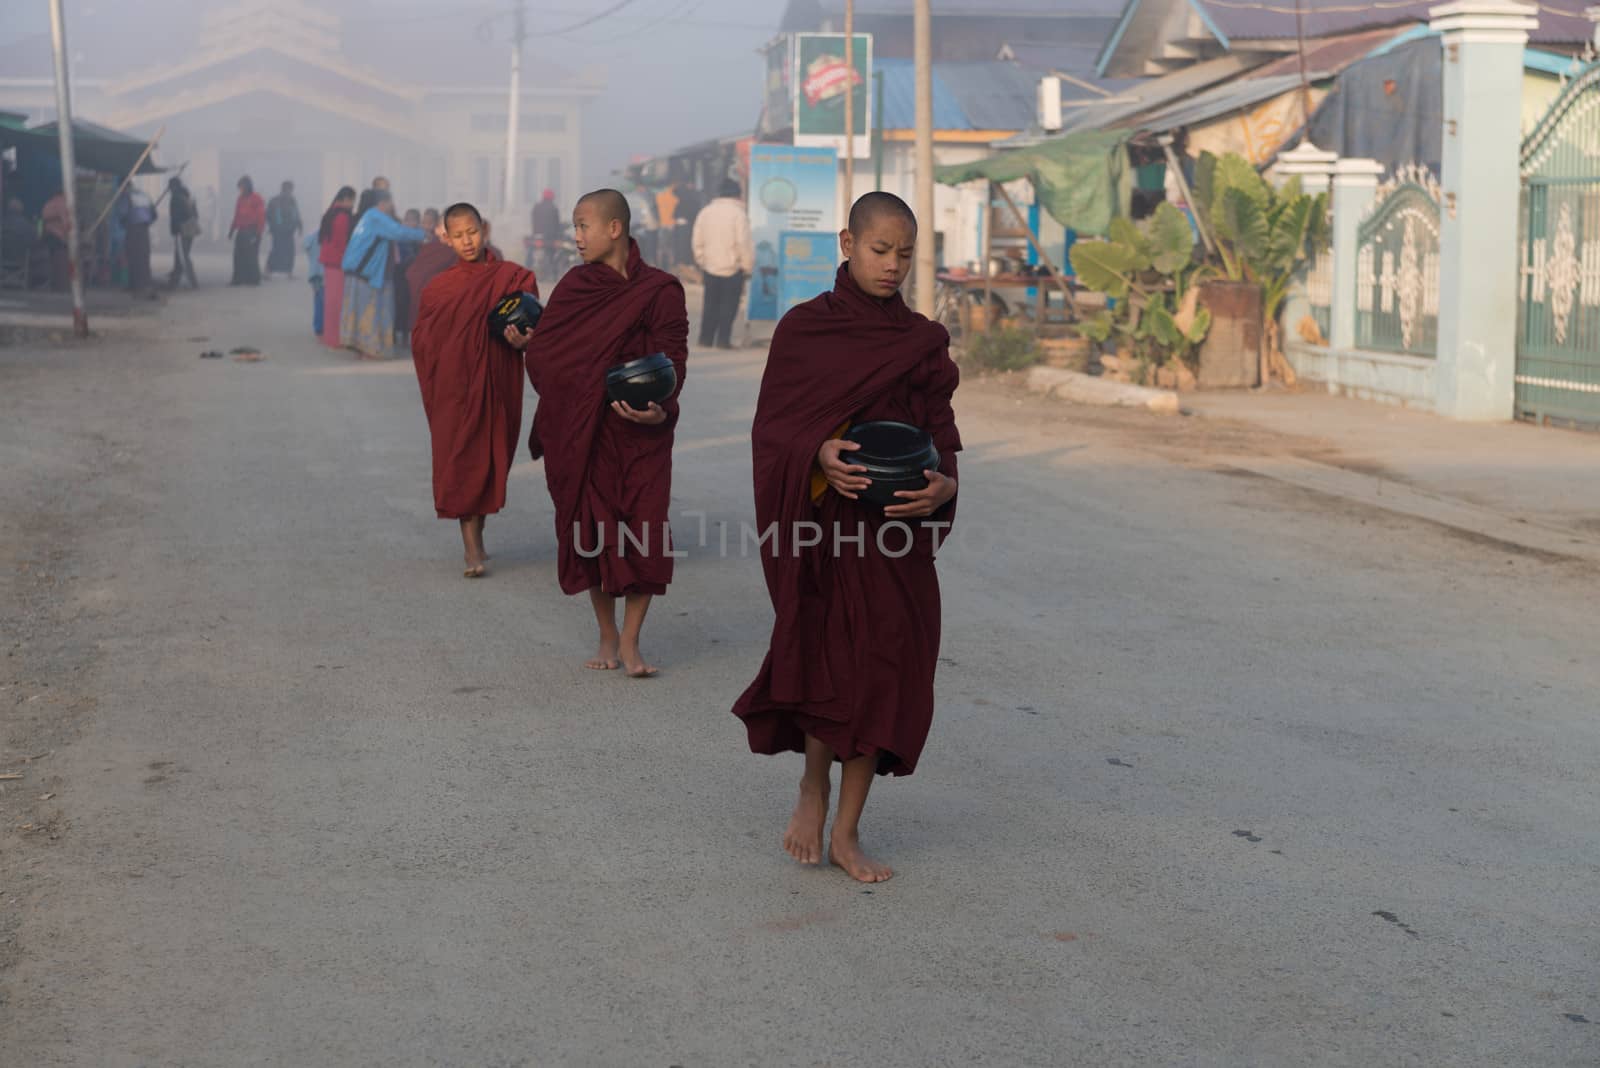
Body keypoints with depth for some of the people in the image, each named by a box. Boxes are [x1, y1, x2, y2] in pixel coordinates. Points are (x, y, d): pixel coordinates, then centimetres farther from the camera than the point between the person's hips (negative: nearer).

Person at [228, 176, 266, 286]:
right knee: (239, 255, 4)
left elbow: (261, 216, -11)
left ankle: (254, 279, 1)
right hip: (242, 231, 7)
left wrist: (257, 232, -16)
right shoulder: (241, 199, 14)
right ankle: (238, 278, 7)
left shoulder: (256, 198, -7)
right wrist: (232, 229, 15)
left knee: (251, 255, -7)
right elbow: (237, 216, 18)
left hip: (252, 231, -7)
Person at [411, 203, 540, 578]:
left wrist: (522, 340, -24)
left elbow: (533, 326, -3)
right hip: (455, 385, -1)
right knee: (460, 458, -4)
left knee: (492, 458, 8)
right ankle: (473, 550, -3)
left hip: (498, 384, 1)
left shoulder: (515, 278, 0)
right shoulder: (438, 288, 2)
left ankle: (474, 539, 25)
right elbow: (423, 342, 4)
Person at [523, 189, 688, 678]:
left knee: (644, 534, -6)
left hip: (640, 434, -3)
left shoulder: (659, 290, -4)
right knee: (590, 531, 4)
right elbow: (544, 353, 10)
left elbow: (672, 361, -10)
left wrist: (661, 409, -25)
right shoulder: (573, 286, 7)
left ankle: (630, 644, 2)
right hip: (580, 432, 3)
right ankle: (607, 636, 18)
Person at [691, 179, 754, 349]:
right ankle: (723, 339, -2)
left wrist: (700, 261, 19)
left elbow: (698, 241, 9)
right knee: (729, 304, 2)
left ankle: (706, 338, 10)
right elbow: (744, 243, -13)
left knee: (710, 303, 11)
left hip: (710, 266, 5)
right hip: (732, 267, -5)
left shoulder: (705, 211, 6)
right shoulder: (738, 213, -11)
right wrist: (748, 265, -4)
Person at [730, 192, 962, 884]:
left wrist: (943, 485, -14)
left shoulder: (923, 341, 10)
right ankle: (815, 786, 17)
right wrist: (820, 455, -21)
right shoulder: (803, 329, 2)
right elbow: (772, 429, -1)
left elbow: (941, 436, 8)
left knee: (884, 669, 0)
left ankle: (846, 832, 10)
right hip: (824, 517, -3)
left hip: (897, 526, 3)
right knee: (836, 659, -11)